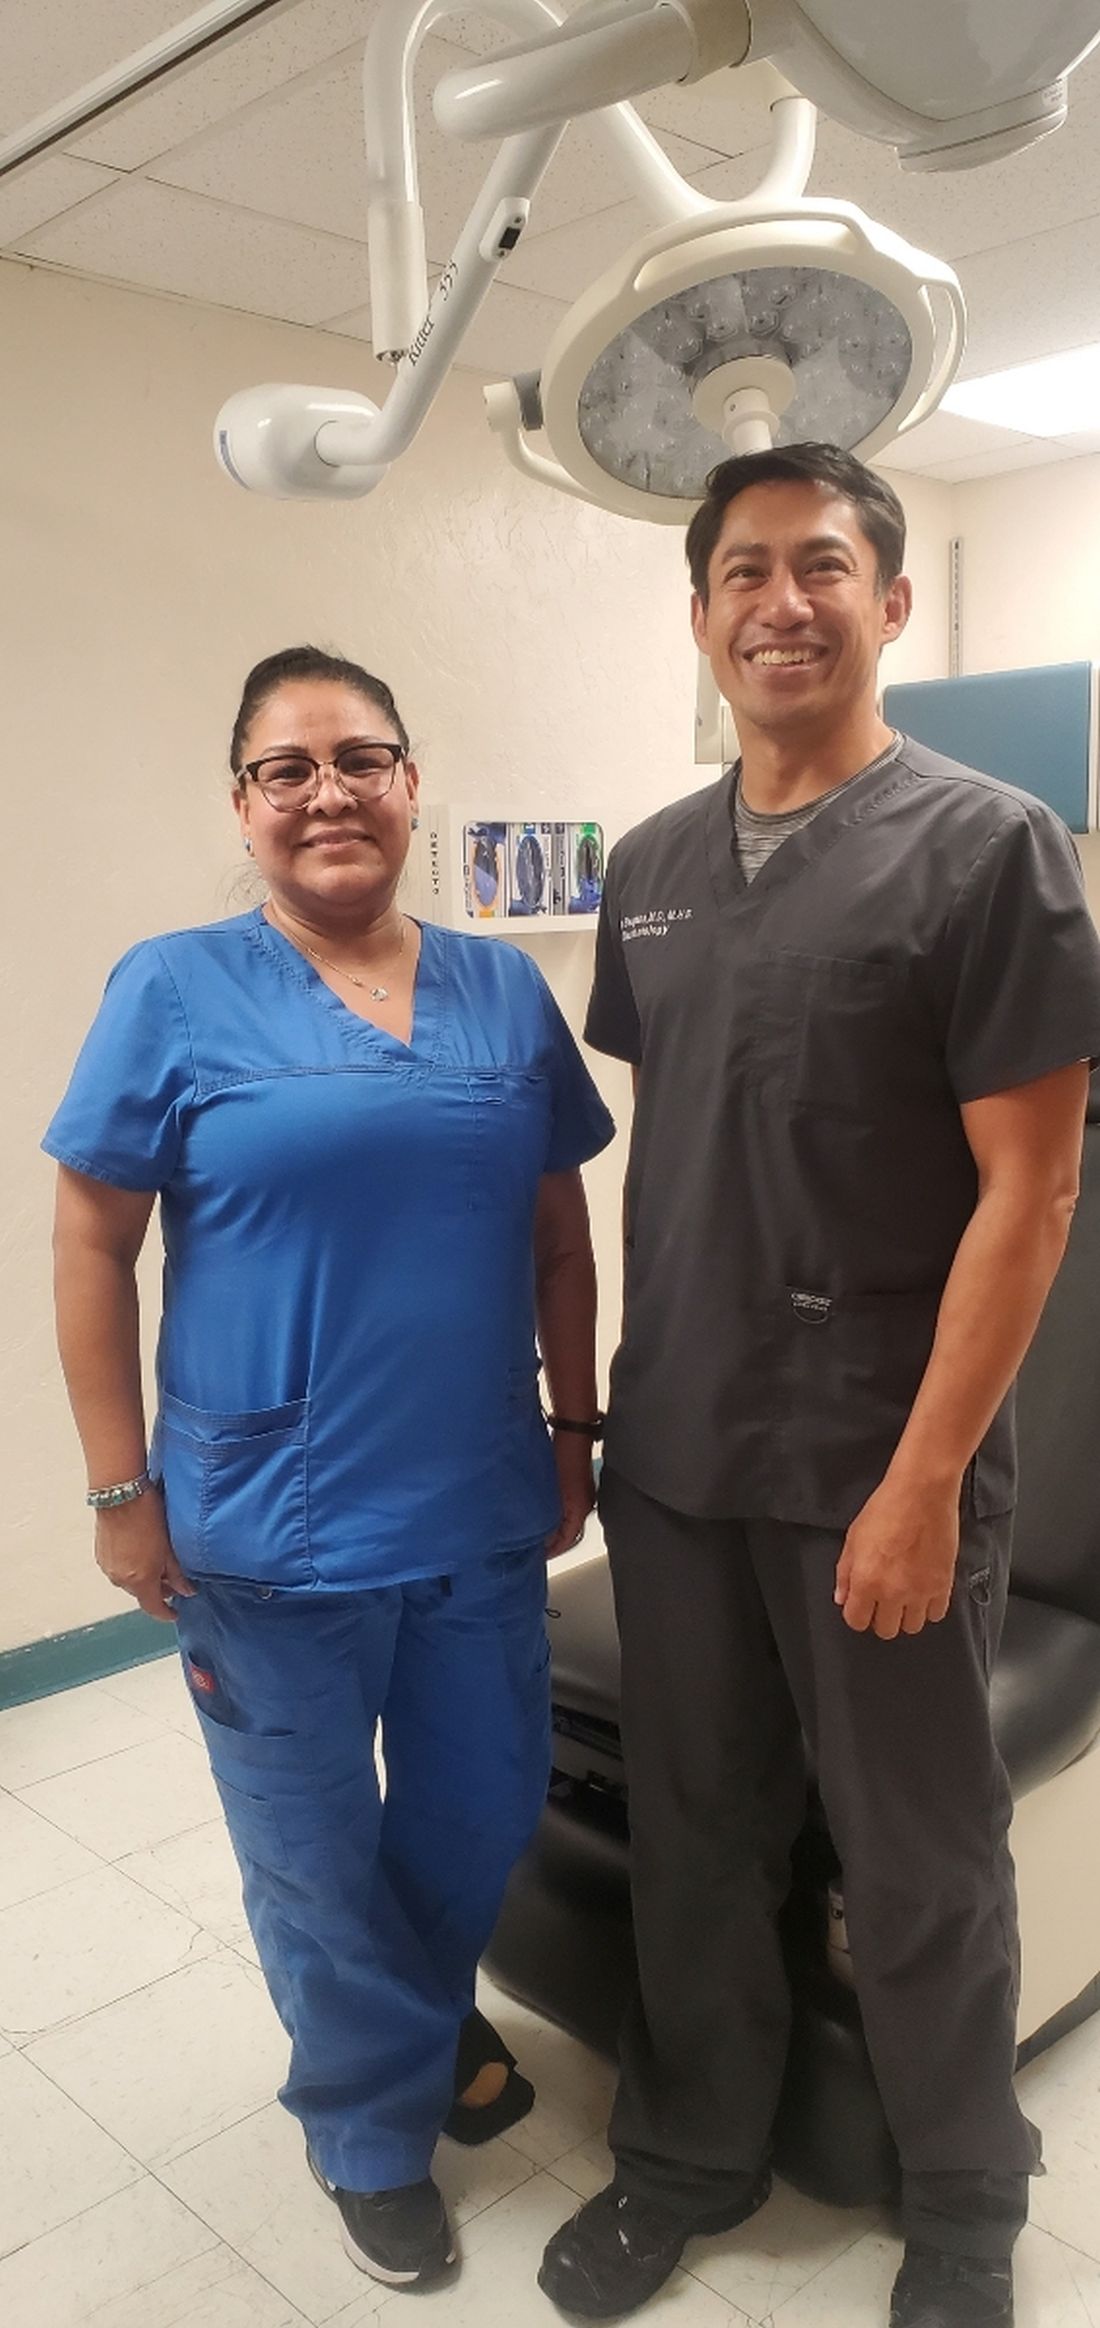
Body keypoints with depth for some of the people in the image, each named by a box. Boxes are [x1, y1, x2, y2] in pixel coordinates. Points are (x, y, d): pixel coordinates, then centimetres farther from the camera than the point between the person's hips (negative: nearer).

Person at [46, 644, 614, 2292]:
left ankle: (432, 2015, 54)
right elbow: (93, 1247, -6)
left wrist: (574, 1431, 9)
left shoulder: (505, 991, 3)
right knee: (318, 1854, 15)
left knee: (483, 1816, 20)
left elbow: (557, 1233, 8)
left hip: (480, 1514, 4)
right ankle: (374, 2126, 44)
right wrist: (123, 1491, -7)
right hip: (268, 1533, -3)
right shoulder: (175, 992, -8)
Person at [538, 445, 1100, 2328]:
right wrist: (622, 1396, 11)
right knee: (691, 1831, 18)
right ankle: (688, 2151, 42)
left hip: (875, 1468, -4)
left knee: (920, 1868, 13)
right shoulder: (654, 868, 8)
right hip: (672, 1456, 5)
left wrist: (921, 1482, -15)